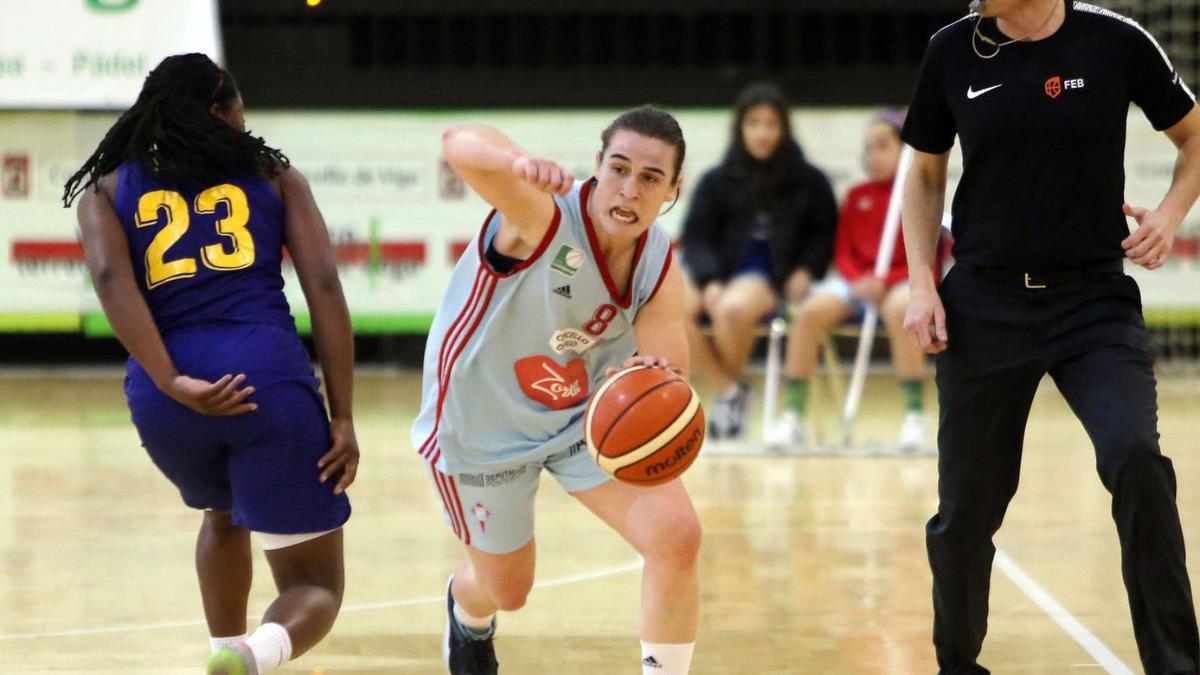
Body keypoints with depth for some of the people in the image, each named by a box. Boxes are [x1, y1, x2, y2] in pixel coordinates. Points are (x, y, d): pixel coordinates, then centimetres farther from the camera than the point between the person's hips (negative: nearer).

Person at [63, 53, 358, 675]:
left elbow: (110, 278, -3)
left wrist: (174, 385, -11)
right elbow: (324, 288, 5)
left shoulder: (106, 191, 18)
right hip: (269, 379, -3)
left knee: (223, 514, 38)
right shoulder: (273, 176, 17)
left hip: (161, 400, 3)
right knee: (315, 588, 5)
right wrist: (343, 419, 2)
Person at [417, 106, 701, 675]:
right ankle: (468, 615, 57)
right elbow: (459, 144, -51)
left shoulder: (659, 268, -15)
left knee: (677, 537, -18)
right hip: (484, 427, -4)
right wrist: (519, 162, -76)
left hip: (589, 411, 4)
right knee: (506, 590, 16)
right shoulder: (545, 215, -32)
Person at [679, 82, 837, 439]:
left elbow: (825, 233, 13)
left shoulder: (808, 181, 10)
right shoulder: (717, 181, 13)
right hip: (719, 270, 3)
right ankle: (728, 388, -12)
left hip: (772, 275, -2)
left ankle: (733, 386, -6)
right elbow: (696, 236, 7)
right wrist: (709, 281, -11)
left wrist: (806, 270, -6)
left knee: (731, 309, -38)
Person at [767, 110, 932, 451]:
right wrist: (858, 281, -12)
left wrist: (885, 282, -18)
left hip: (902, 282, -4)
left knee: (899, 309, -40)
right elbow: (843, 253, 10)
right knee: (809, 311, -26)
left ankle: (915, 416, -32)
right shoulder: (857, 196, 12)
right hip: (855, 281, 4)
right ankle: (793, 417, -21)